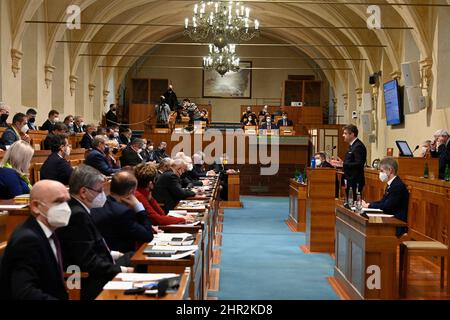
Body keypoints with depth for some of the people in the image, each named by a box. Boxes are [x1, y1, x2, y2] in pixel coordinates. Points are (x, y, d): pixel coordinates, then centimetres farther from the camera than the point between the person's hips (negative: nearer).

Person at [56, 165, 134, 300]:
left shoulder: (79, 209, 7)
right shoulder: (77, 215, -23)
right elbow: (88, 262, -24)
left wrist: (114, 254, 8)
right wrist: (122, 270, -18)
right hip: (88, 283, -10)